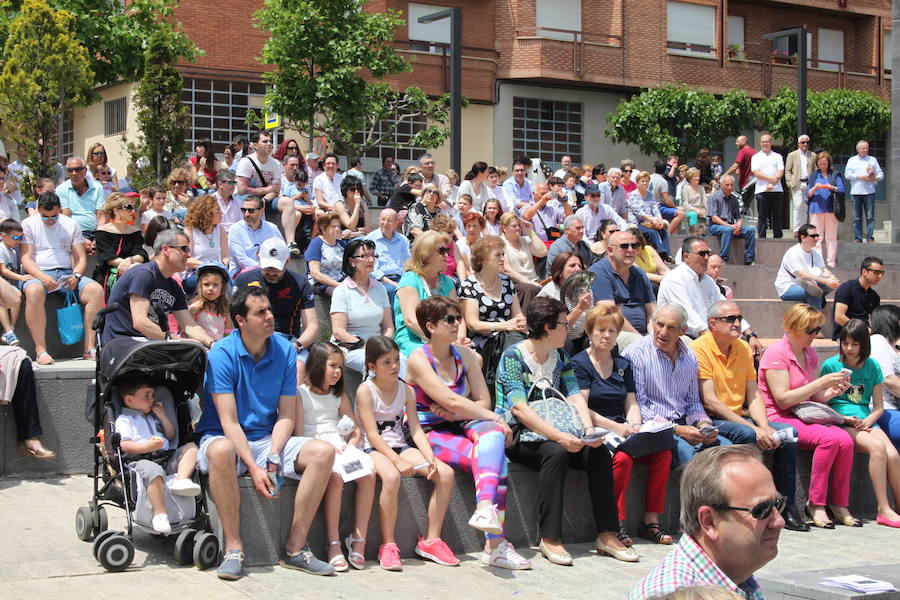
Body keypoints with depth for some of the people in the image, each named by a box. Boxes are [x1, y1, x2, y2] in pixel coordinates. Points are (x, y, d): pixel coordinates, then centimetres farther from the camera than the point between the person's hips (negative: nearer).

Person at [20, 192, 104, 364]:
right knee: (34, 291, -39)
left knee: (96, 290, -25)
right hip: (38, 274, -3)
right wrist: (43, 277, -22)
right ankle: (40, 350, -36)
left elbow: (81, 257, 10)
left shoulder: (71, 225, 14)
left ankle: (89, 349, -26)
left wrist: (76, 275, -12)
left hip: (67, 274, 3)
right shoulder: (28, 225, 5)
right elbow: (26, 259, -4)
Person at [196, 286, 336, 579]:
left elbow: (286, 415, 2)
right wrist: (254, 467, -25)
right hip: (226, 438, -4)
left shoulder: (284, 351, 2)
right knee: (221, 451, -39)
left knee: (323, 451, -19)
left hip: (268, 439, 5)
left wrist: (273, 455, -16)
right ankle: (233, 548, -28)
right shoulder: (221, 355, -11)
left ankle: (295, 547, -15)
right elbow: (229, 422, -16)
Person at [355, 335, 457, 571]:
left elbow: (415, 429, 3)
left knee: (446, 473, -15)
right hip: (374, 449, -6)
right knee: (391, 477, -39)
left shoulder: (406, 390, 7)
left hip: (401, 446, 6)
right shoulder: (365, 390, -9)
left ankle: (432, 538, -4)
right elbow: (372, 434, -15)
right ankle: (388, 545, -24)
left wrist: (429, 456, -15)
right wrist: (397, 461, -25)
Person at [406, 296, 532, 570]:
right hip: (429, 433, -5)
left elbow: (483, 401, 7)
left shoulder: (464, 354, 11)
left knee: (492, 434, -32)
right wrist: (496, 418, -16)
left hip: (460, 425, 5)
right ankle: (495, 543, -38)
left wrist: (454, 413, -12)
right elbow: (451, 401, -17)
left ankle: (485, 509, -48)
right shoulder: (419, 359, -7)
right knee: (495, 459, -29)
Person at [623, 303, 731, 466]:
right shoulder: (635, 354, -8)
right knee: (686, 451, -33)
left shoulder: (689, 357, 13)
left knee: (725, 445, -16)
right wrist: (677, 430, -18)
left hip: (683, 425, 6)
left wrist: (703, 424, -1)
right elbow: (637, 405, -12)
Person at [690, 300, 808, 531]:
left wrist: (764, 427, -11)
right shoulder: (699, 349, -12)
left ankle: (786, 508, -4)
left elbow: (753, 396, 9)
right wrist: (753, 428, -22)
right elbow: (710, 402, -19)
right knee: (746, 435, -33)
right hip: (710, 421, -7)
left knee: (788, 433, -10)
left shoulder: (744, 348, 11)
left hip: (739, 418, 7)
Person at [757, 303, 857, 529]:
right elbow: (783, 400, -17)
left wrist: (834, 391, -2)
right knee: (830, 438, -30)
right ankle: (815, 504, -20)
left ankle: (840, 504, -10)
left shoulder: (810, 355, 14)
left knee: (846, 441, -21)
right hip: (778, 418, -7)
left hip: (805, 416, 7)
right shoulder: (776, 353, -10)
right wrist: (821, 382, -17)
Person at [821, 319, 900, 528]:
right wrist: (844, 419, -12)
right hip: (840, 423, -3)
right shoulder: (831, 365, 2)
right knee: (877, 447, -31)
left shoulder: (872, 366, 12)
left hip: (866, 421, 3)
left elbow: (879, 407, 14)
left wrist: (867, 421, -6)